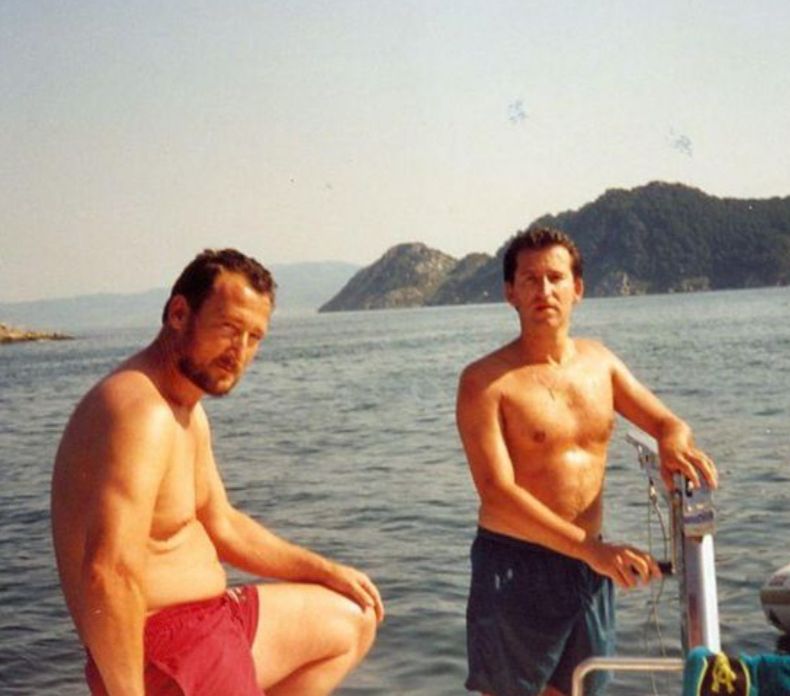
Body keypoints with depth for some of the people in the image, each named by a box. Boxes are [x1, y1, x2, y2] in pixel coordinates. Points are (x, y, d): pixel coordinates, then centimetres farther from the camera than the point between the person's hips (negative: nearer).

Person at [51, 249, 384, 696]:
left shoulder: (187, 409, 12)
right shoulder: (141, 411, -23)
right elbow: (109, 574, -31)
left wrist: (326, 571, 21)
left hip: (211, 622, 10)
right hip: (169, 653, -10)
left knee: (352, 621, 25)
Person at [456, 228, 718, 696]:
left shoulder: (599, 361, 8)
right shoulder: (485, 381, -11)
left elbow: (667, 421, 15)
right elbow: (497, 494, -19)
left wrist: (674, 442, -13)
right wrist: (592, 548, -27)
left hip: (589, 566, 6)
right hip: (514, 567, -5)